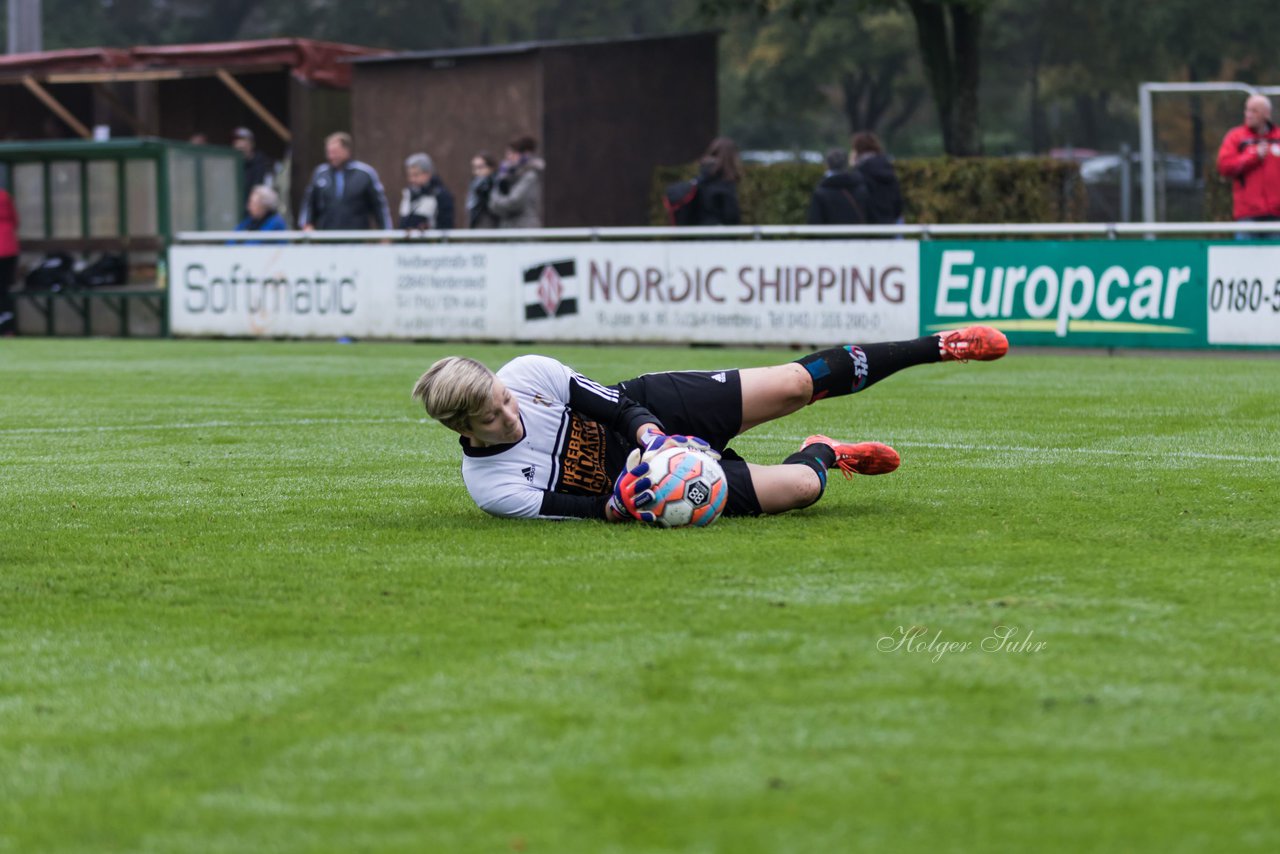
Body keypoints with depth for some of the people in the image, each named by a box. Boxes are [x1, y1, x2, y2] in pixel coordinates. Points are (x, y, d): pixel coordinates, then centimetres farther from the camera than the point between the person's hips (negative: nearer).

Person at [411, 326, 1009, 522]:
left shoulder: (526, 373, -20)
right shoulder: (491, 488, -24)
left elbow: (616, 404, -11)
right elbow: (589, 511, -22)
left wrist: (652, 438, -30)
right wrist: (621, 503, -43)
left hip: (652, 410, 2)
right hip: (636, 477, -2)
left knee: (796, 384, -7)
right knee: (802, 487, -16)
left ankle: (940, 346, 18)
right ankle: (822, 455, 26)